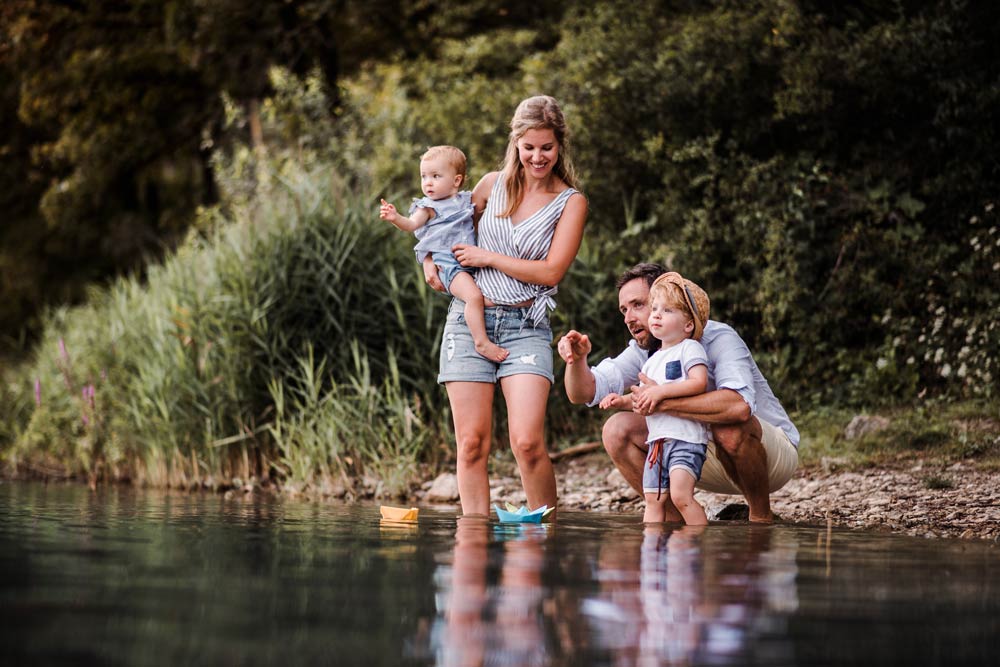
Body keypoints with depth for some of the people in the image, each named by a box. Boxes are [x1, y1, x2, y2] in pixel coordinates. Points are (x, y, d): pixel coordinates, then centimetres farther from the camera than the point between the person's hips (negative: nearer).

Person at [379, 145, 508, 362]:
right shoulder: (429, 207, 0)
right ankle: (482, 342, -22)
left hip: (471, 261, 7)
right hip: (447, 263, -7)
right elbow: (412, 224, -18)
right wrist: (395, 218, -36)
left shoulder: (465, 200, 15)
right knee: (474, 296, -26)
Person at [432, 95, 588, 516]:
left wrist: (487, 258, -7)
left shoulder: (570, 203, 3)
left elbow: (551, 272, -7)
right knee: (472, 444, -2)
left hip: (526, 328, -2)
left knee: (527, 441, -16)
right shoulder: (493, 185, 11)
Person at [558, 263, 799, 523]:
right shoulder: (644, 350, -3)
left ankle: (762, 518, -15)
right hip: (710, 457, 6)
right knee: (617, 430, -8)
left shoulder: (718, 338, -24)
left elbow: (740, 405, -44)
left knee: (729, 427, -40)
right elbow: (583, 393, -8)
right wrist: (577, 359, -30)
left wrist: (664, 402, -41)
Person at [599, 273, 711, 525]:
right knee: (653, 500, 4)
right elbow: (643, 400, 26)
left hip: (686, 438, -8)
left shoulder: (690, 348, -2)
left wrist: (661, 391, -21)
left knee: (680, 495, -22)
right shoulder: (652, 361, 22)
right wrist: (624, 400, 5)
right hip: (657, 440, 8)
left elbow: (699, 382, -18)